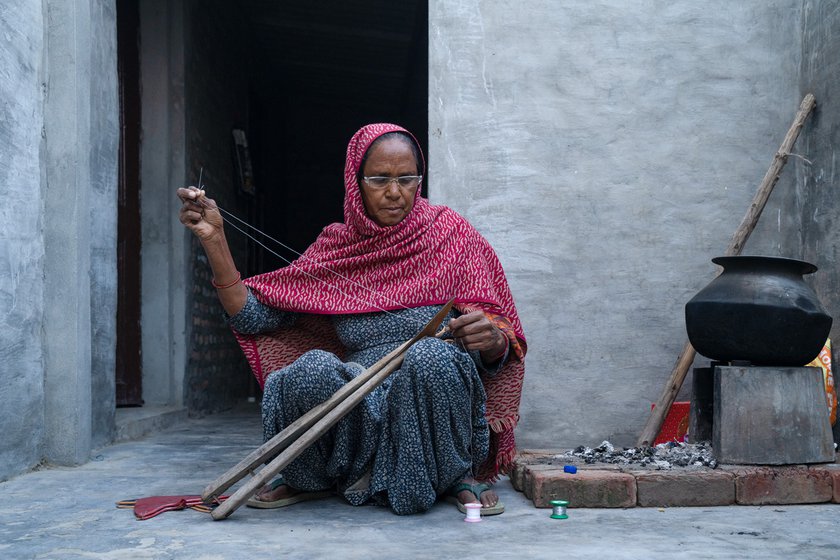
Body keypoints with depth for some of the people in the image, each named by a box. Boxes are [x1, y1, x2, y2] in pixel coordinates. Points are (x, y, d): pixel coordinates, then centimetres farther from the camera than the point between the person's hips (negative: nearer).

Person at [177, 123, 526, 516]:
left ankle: (454, 475, -4)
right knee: (312, 368, -31)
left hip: (434, 401, -1)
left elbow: (501, 351, 0)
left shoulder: (452, 236, 4)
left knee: (432, 358, -34)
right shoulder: (336, 248, 11)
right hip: (358, 405, 1)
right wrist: (214, 239, -3)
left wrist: (492, 339, -24)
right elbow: (253, 317, 6)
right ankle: (315, 477, 0)